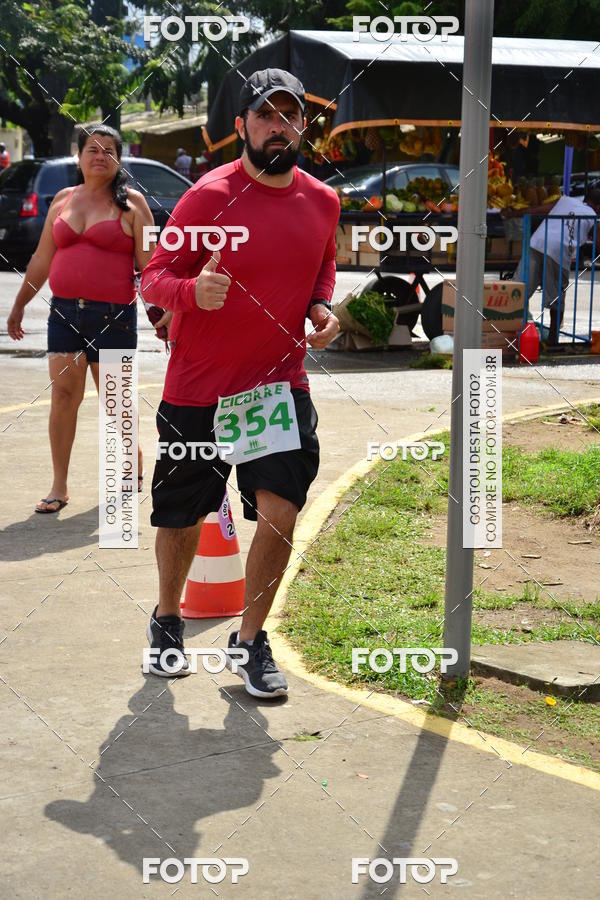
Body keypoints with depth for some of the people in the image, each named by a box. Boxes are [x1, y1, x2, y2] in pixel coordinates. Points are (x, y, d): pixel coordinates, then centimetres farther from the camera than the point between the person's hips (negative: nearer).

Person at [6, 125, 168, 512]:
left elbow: (148, 260, -4)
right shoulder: (63, 199, 13)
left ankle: (134, 470, 25)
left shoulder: (131, 202, 1)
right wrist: (20, 304, 18)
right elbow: (42, 259, 18)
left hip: (113, 315, -4)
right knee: (64, 395, -1)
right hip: (65, 312, 4)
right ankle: (59, 487, 5)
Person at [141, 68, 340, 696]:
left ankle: (250, 640, 10)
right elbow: (154, 275, -9)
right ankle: (167, 619, 39)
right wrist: (192, 291, -30)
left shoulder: (322, 201, 4)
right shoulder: (210, 195, -11)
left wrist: (322, 305, 2)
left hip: (280, 383, 3)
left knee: (280, 513, -11)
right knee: (181, 520, 11)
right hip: (197, 389, -2)